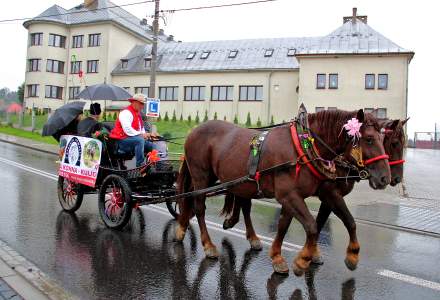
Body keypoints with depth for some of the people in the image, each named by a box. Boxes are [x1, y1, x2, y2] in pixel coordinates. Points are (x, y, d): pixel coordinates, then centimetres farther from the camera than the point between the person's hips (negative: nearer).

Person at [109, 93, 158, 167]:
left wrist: (148, 134, 1)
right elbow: (127, 130, -23)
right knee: (140, 140, -34)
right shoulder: (126, 113, -11)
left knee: (152, 145, -4)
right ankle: (140, 165, -34)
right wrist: (141, 134, -22)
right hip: (122, 140, -9)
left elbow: (142, 130, 21)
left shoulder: (138, 114, 21)